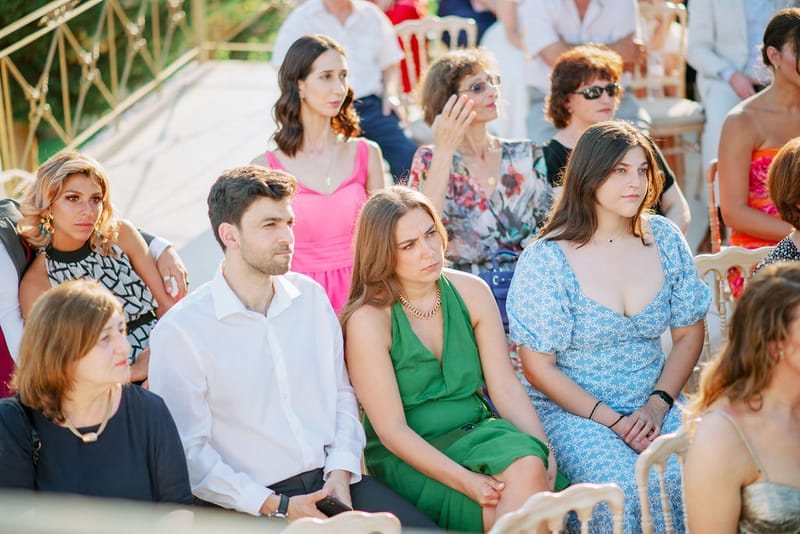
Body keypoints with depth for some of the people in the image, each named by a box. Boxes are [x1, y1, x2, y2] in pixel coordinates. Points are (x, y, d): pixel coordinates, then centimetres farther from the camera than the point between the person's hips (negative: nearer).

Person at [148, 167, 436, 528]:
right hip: (250, 506, -4)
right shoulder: (180, 331, -7)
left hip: (332, 482, 4)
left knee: (425, 528, -14)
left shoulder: (311, 297, 11)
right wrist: (276, 507, -13)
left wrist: (341, 471, -1)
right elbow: (189, 451, -9)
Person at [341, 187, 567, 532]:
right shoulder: (368, 321, -12)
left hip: (475, 433, 5)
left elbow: (506, 388, 0)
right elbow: (392, 430, -14)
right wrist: (466, 481, -24)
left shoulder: (471, 292, 2)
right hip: (408, 459, -5)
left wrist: (544, 453, -16)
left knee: (530, 465, -29)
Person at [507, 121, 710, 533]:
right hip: (571, 409, -4)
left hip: (653, 404, 4)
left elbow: (688, 334, 10)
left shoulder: (665, 240, 3)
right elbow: (538, 368, -9)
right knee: (629, 488, -31)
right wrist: (613, 422, -14)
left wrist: (657, 406, -5)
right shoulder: (545, 260, -11)